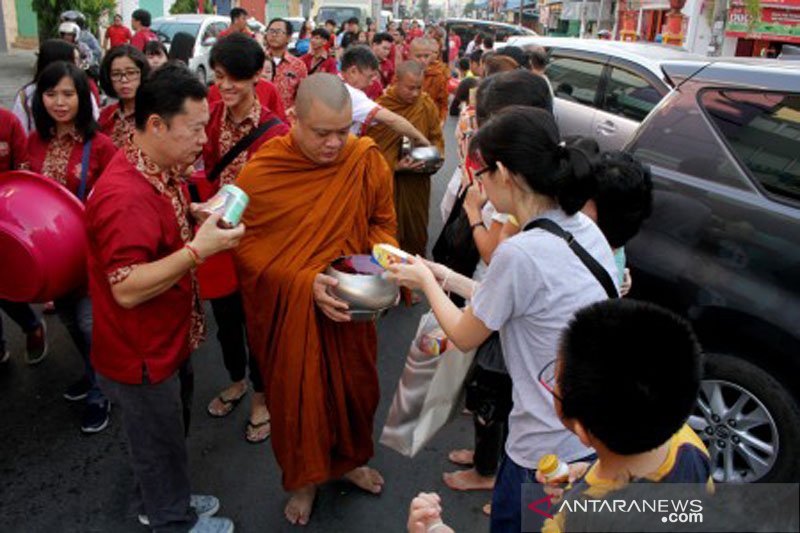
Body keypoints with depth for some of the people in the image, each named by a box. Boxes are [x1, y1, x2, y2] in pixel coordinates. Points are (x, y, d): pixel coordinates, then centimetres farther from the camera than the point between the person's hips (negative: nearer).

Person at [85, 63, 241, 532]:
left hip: (169, 339, 9)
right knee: (161, 444, 15)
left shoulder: (162, 171, 1)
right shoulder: (125, 196, -31)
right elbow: (127, 289, -32)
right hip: (142, 355, -9)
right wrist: (199, 249, -33)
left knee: (170, 431, 27)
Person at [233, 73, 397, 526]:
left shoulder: (367, 160, -10)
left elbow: (383, 222, 3)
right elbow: (249, 248, -13)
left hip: (349, 308, 3)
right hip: (287, 312, -2)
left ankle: (349, 459, 51)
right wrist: (305, 283, -25)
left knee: (355, 385, 20)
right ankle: (304, 479, 42)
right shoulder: (261, 173, -17)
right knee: (297, 395, 14)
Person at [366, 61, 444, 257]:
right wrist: (395, 166, -18)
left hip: (418, 180, 3)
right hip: (387, 180, -3)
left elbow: (436, 137, 9)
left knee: (416, 228, 13)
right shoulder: (379, 107, -11)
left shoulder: (427, 105, -2)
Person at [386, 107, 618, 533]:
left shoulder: (520, 253, -27)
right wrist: (446, 277, 11)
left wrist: (426, 282, 5)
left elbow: (464, 337, -10)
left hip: (552, 452, -7)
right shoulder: (584, 228, -2)